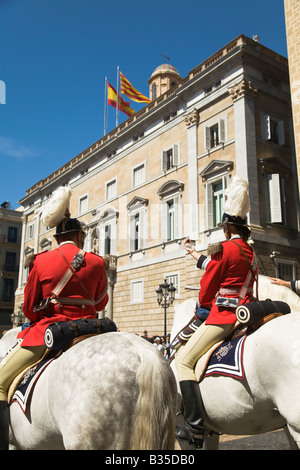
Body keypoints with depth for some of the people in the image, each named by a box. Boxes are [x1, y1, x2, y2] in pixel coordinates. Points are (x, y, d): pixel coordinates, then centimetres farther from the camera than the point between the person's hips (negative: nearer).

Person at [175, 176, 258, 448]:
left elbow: (206, 291, -4)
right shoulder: (252, 253, 15)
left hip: (223, 316, -10)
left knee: (183, 361, -10)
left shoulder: (224, 249, -10)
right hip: (246, 314, 10)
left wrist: (205, 305, 18)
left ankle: (196, 429, -17)